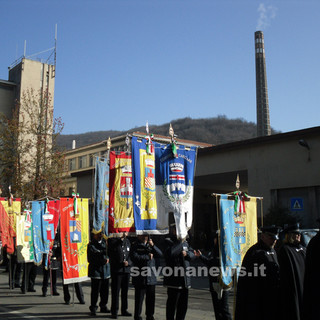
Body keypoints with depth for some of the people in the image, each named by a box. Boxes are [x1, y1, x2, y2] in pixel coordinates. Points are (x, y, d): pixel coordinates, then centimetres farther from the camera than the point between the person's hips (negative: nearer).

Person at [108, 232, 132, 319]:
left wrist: (128, 262, -5)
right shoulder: (112, 240, -4)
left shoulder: (127, 241, 12)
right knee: (115, 291, -2)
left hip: (126, 270, 5)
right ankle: (114, 311, 7)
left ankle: (124, 310, 22)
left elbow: (131, 255, 16)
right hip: (116, 270, -5)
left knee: (125, 291, 11)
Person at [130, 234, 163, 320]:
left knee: (151, 298, 10)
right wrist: (148, 256, -13)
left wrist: (153, 245, -10)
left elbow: (160, 254, 4)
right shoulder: (135, 246, 0)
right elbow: (134, 257, -16)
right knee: (139, 298, 1)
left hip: (151, 277, 4)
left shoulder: (150, 245, 14)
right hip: (140, 277, -4)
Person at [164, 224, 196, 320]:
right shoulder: (169, 242, -8)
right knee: (172, 302, 0)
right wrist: (180, 242, -21)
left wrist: (187, 253, -8)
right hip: (173, 279, -7)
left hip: (185, 279, 7)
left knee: (183, 303, 15)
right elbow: (170, 253, -27)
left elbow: (193, 254, 13)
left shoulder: (185, 242, 15)